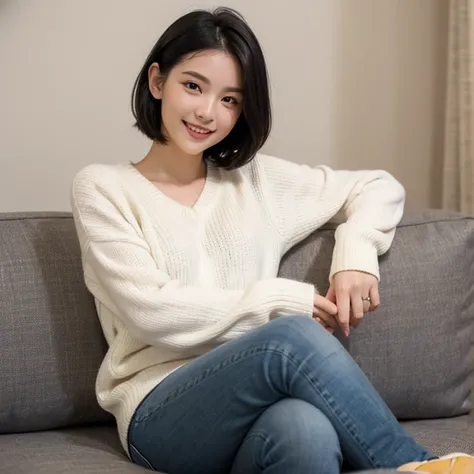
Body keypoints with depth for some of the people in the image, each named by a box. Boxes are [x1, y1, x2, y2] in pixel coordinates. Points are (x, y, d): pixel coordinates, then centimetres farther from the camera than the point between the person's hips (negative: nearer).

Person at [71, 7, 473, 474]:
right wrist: (284, 300, -5)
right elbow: (151, 311, -5)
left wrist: (356, 251, 5)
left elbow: (380, 187, 27)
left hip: (252, 397, 2)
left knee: (305, 430, -39)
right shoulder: (102, 188, 7)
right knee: (292, 337, -33)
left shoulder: (257, 179, 18)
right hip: (158, 411, -2)